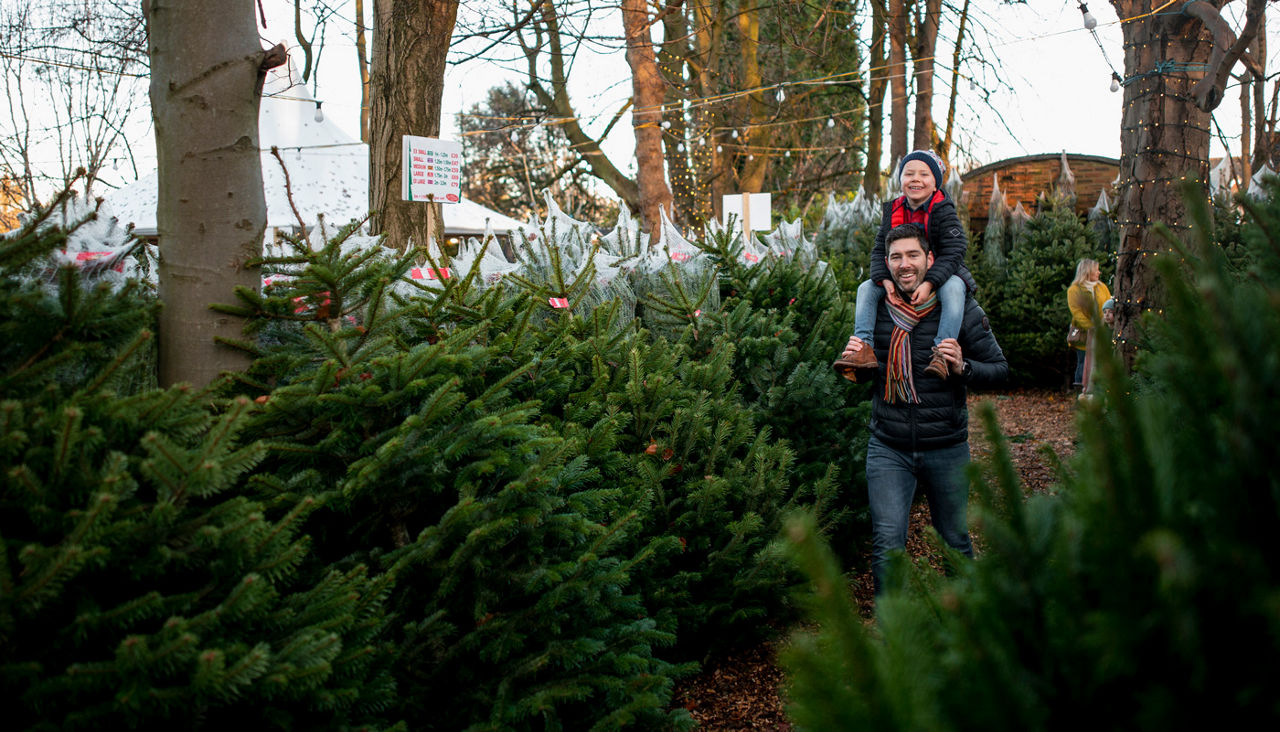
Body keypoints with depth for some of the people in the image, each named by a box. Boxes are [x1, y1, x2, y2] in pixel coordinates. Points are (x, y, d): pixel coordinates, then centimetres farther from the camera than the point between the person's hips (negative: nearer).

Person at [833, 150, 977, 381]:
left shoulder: (943, 211, -13)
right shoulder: (893, 212, 1)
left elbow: (953, 253, -20)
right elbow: (879, 250, 0)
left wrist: (929, 283, -33)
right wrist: (885, 280, -20)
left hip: (942, 275, -5)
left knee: (952, 288, -37)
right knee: (866, 288, -8)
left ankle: (941, 352, -41)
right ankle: (863, 347, -20)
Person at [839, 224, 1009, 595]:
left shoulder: (961, 309, -6)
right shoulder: (874, 309, 1)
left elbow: (1000, 368, -1)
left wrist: (963, 368, -21)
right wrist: (851, 360, -7)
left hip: (946, 449, -1)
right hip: (888, 448, 1)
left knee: (955, 542, 14)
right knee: (886, 545, -9)